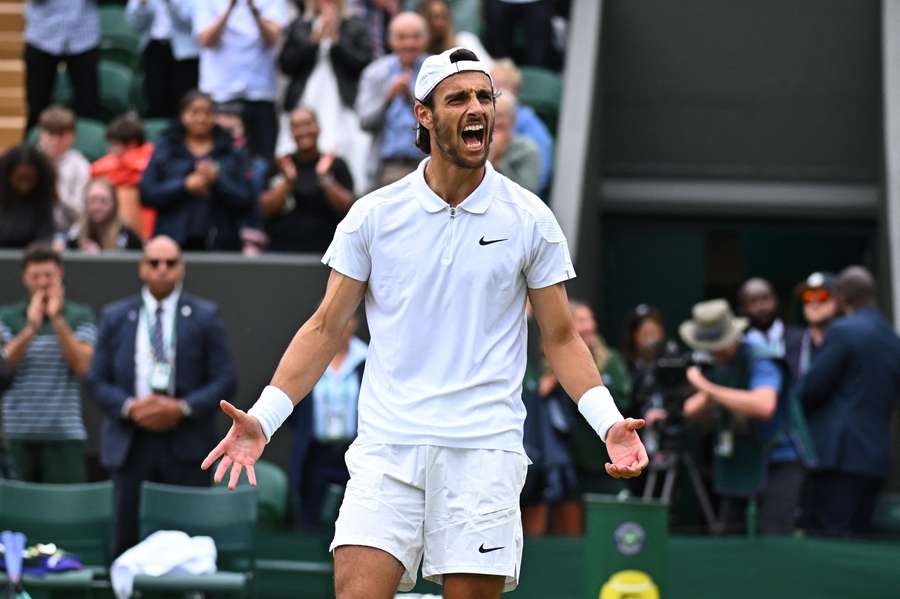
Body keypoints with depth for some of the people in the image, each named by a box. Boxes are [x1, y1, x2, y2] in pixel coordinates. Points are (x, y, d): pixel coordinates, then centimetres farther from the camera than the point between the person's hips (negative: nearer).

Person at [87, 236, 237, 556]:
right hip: (131, 444, 2)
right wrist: (130, 408, -11)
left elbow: (224, 381, 1)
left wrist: (183, 408, -13)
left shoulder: (205, 316, 6)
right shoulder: (115, 317, 11)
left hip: (185, 445, -2)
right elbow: (97, 381, 7)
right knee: (128, 538, 1)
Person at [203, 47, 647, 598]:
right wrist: (262, 420, 0)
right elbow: (326, 329, 10)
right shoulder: (374, 214, 5)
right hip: (387, 447, 0)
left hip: (485, 449, 0)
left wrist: (609, 422, -5)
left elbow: (561, 337, 10)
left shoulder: (530, 219, 5)